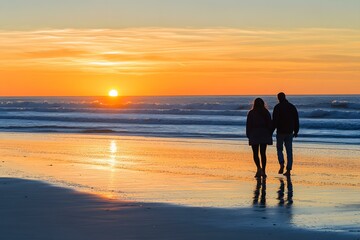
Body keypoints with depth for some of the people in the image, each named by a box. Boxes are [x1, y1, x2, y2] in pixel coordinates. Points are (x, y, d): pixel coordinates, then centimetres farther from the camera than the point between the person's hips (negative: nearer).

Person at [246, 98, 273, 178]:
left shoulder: (251, 113, -4)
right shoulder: (266, 113, 3)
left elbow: (248, 125, -3)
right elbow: (270, 124, 4)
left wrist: (248, 135, 4)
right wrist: (270, 135, 10)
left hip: (254, 135, -2)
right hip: (264, 135, 2)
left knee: (255, 153, 3)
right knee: (263, 153, 8)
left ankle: (259, 168, -19)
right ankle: (263, 171, 7)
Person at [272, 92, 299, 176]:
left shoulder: (277, 107, -8)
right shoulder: (292, 107, 6)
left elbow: (275, 120, -13)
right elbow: (296, 120, 9)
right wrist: (296, 131, 16)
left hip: (280, 132, -3)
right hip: (290, 132, 3)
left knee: (279, 149, 12)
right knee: (289, 151, 6)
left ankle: (282, 164, -12)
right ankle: (288, 170, 2)